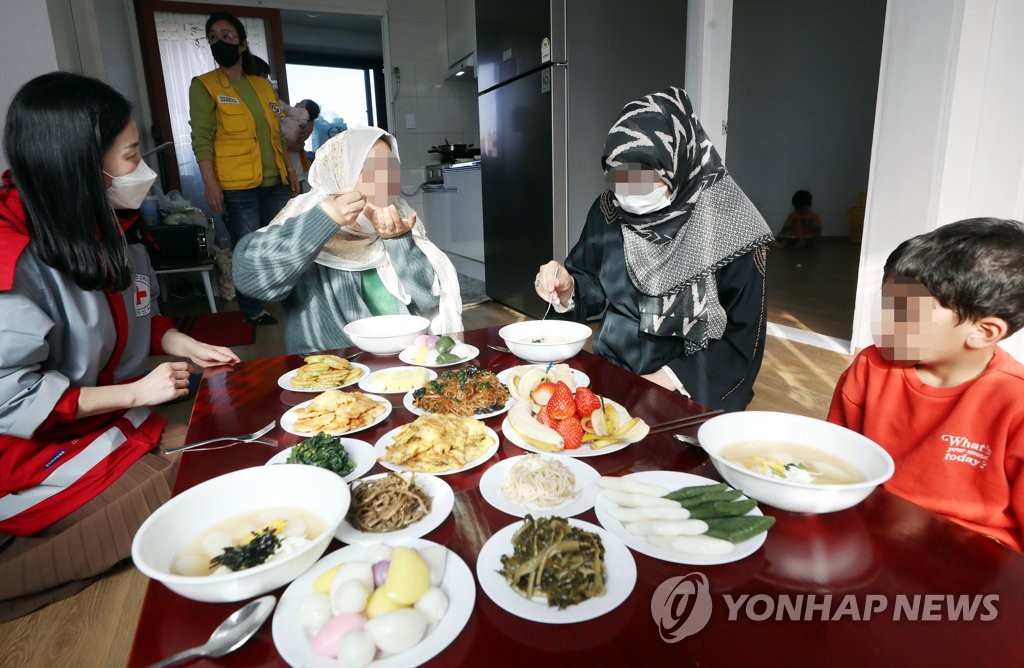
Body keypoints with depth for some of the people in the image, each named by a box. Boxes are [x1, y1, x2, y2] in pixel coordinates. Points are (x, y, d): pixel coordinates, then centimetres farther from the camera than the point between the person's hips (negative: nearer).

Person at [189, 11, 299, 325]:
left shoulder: (263, 84, 15)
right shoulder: (203, 86, 1)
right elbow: (201, 138, -7)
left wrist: (290, 169, 12)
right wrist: (210, 183, -16)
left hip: (275, 182, 5)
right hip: (237, 186, -4)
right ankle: (252, 310, 13)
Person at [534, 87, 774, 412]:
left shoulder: (729, 227, -13)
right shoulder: (608, 212, -2)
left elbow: (744, 339, -9)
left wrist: (667, 380, -16)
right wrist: (568, 288, -12)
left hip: (692, 396, -3)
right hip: (610, 375, 4)